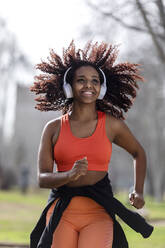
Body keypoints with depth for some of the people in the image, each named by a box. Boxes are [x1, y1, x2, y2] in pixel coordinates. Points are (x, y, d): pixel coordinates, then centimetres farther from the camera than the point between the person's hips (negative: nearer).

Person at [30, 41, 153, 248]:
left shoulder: (112, 125, 5)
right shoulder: (53, 128, 5)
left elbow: (138, 153, 24)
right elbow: (42, 178, -1)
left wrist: (138, 191, 13)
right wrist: (70, 175, -20)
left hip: (98, 214, -1)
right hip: (62, 212, 1)